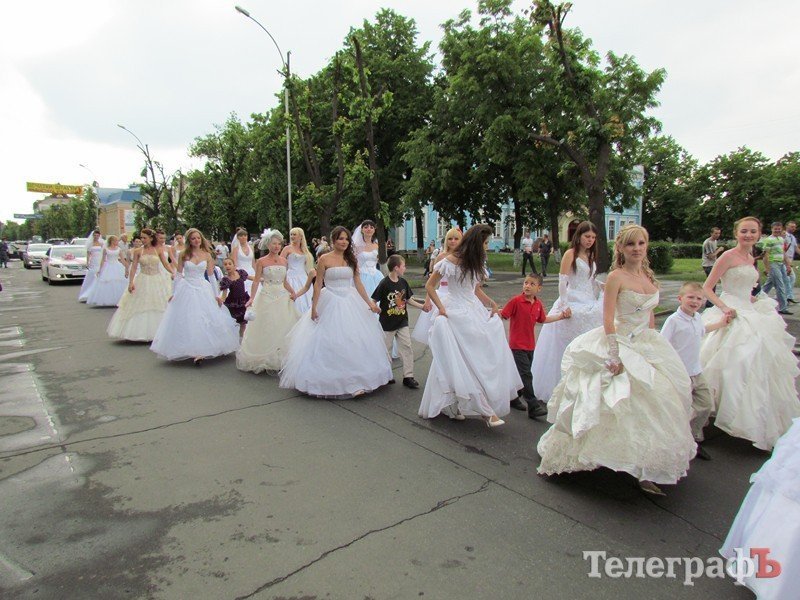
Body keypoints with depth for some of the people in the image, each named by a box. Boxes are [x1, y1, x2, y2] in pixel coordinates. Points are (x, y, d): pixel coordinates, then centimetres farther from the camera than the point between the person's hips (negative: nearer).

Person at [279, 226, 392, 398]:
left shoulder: (352, 260, 8)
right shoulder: (324, 259, -4)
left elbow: (358, 283, 9)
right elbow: (318, 284, -4)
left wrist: (370, 302, 3)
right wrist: (314, 308, -7)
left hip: (351, 303, 4)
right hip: (330, 303, -4)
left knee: (355, 342, 6)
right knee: (329, 343, 0)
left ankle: (354, 379, 18)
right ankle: (329, 380, 13)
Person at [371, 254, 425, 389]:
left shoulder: (403, 282, 2)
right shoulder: (384, 283, -15)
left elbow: (409, 300, 11)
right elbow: (374, 301, -12)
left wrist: (422, 306, 3)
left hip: (402, 322, 5)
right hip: (387, 323, -5)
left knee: (407, 347, 1)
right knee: (385, 349, 9)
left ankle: (408, 376, 9)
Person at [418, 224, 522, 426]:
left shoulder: (475, 262, 14)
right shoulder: (450, 262, -8)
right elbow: (429, 286, -3)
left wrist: (491, 303, 4)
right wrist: (441, 308, -12)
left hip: (475, 311, 7)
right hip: (456, 314, -7)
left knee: (486, 358, -1)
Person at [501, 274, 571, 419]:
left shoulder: (538, 304, 6)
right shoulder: (516, 301, -14)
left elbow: (543, 319, 21)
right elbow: (503, 315, -14)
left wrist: (561, 315, 20)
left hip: (530, 345, 7)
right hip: (517, 345, -7)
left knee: (523, 374, 16)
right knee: (526, 374, -8)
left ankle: (514, 399, 33)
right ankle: (533, 406, -5)